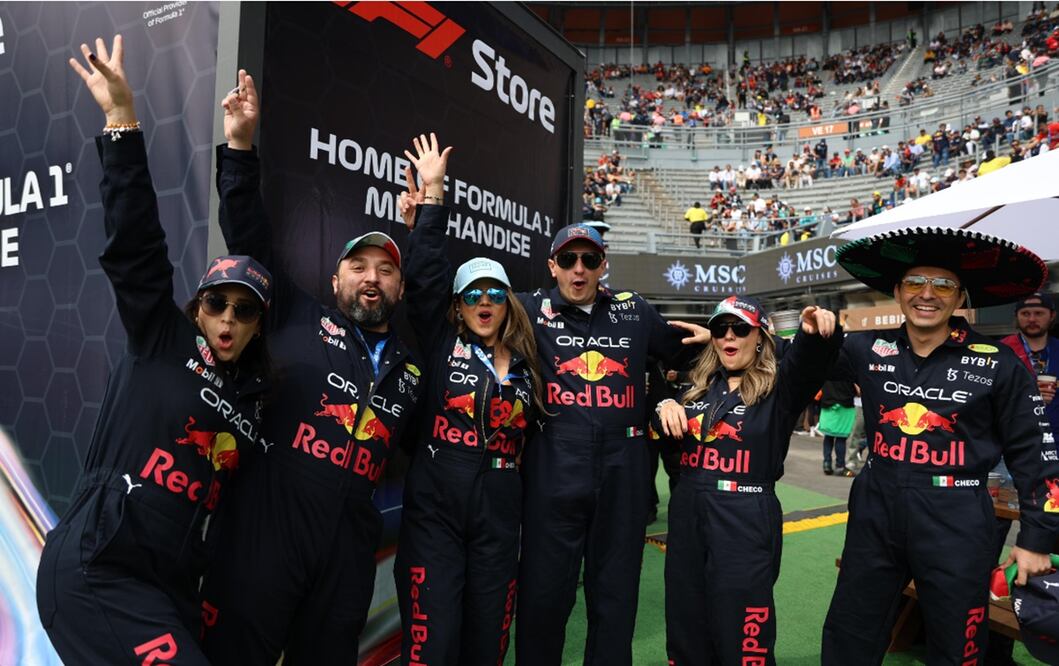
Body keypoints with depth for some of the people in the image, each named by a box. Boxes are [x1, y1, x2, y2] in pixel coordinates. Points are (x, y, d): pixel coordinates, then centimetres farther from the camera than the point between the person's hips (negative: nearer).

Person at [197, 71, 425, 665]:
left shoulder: (411, 367, 14)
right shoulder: (300, 320, 3)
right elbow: (250, 239, -1)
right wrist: (241, 148, -6)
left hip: (350, 547, 4)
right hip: (263, 532, -3)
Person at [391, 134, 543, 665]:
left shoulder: (525, 362, 10)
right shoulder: (442, 343, 0)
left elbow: (531, 431, 15)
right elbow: (425, 275, -7)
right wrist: (431, 197, -8)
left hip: (499, 512, 3)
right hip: (434, 508, -3)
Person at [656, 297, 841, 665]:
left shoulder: (779, 384, -4)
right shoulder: (699, 385, 10)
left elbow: (808, 359, -26)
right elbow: (663, 434, 20)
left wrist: (818, 331, -47)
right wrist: (666, 406, -2)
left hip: (747, 521, -5)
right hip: (687, 516, 5)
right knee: (686, 633, 16)